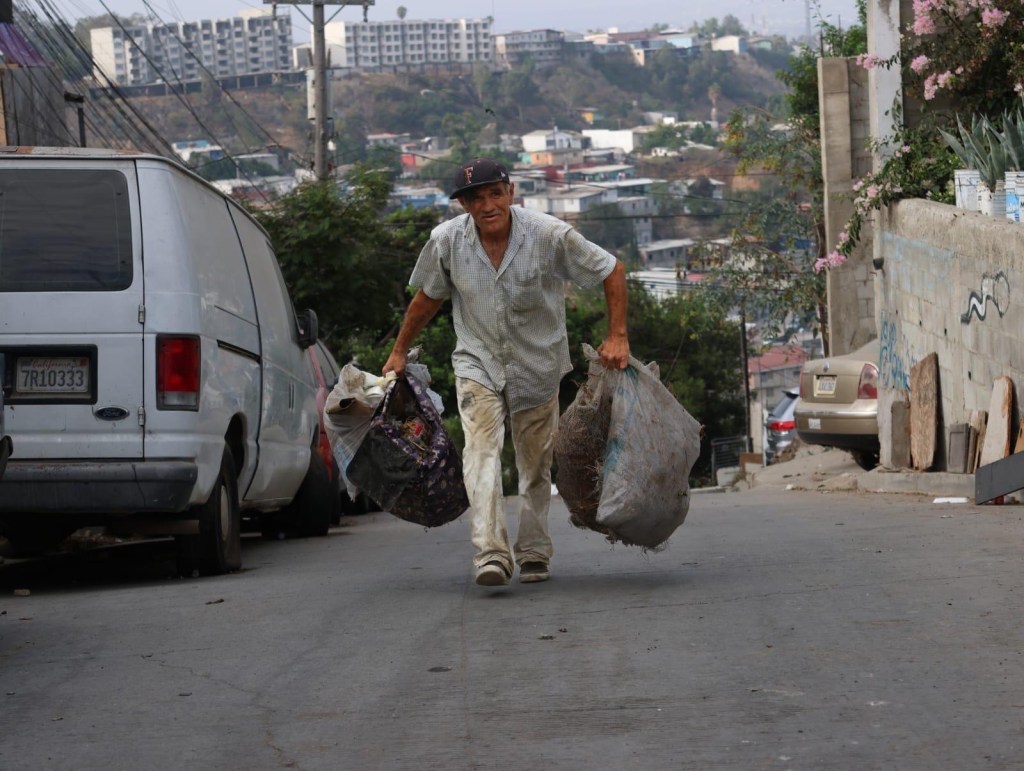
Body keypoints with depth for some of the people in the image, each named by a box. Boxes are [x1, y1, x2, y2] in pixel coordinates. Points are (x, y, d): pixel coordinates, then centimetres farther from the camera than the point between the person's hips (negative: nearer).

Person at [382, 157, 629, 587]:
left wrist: (617, 337, -14)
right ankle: (491, 552, -32)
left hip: (537, 369, 0)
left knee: (536, 465, 9)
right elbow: (428, 297, 8)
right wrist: (399, 351, 15)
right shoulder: (446, 241, -11)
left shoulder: (549, 235, -17)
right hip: (477, 363, 0)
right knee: (482, 448, -21)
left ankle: (533, 552, 26)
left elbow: (612, 272, -7)